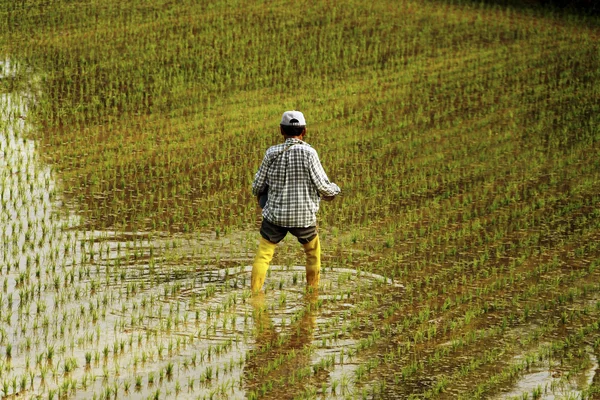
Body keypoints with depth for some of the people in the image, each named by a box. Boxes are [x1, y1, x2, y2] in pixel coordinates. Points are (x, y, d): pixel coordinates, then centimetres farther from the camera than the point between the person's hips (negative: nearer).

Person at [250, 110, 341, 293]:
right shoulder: (308, 153, -13)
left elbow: (257, 186, 2)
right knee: (313, 254, 21)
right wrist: (334, 190, 12)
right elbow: (322, 187, -11)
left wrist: (260, 196, 26)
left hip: (275, 215, 1)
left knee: (263, 255, 9)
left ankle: (254, 293, 2)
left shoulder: (272, 153, -5)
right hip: (304, 216, -1)